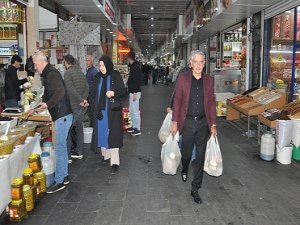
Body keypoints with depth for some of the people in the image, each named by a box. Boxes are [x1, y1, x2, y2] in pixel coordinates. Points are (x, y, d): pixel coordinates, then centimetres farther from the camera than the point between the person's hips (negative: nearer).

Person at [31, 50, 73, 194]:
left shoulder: (52, 74, -13)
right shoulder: (48, 74, 18)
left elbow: (60, 92, -28)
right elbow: (48, 96, 26)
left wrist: (47, 104, -26)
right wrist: (36, 109, 25)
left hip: (62, 115, -10)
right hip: (61, 115, 10)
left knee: (59, 148, -5)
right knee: (62, 147, 16)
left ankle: (59, 181, 4)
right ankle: (64, 176, 26)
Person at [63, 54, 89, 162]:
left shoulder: (67, 73, -9)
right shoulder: (80, 72, 14)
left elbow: (71, 89, -20)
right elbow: (86, 87, 4)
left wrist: (81, 100, -18)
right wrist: (84, 99, -8)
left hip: (74, 106, -8)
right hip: (82, 105, 8)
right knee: (79, 127, 16)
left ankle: (67, 156, 1)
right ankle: (78, 152, 25)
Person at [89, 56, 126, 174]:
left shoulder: (116, 76, -4)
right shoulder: (98, 77, 6)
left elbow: (123, 91, -2)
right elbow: (93, 94, 7)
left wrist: (114, 93, -23)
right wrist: (95, 109, -3)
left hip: (113, 111, -4)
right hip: (100, 110, 4)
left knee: (112, 134, -6)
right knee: (102, 132, 9)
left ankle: (114, 162, -5)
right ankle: (105, 155, 27)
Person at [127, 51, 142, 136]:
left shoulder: (136, 67, -17)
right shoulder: (133, 66, 13)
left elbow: (137, 81, -22)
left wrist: (135, 93, -23)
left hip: (134, 92, -10)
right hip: (132, 91, 10)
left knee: (135, 111, -4)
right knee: (131, 110, 17)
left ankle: (138, 129, 3)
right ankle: (134, 126, 27)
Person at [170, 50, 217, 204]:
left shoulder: (208, 80, 4)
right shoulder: (183, 77, -2)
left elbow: (211, 102, 6)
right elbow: (177, 100, -2)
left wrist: (213, 125, 3)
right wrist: (174, 122, -5)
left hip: (203, 122, 2)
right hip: (187, 122, -2)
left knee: (200, 157, 6)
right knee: (186, 153, 12)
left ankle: (195, 189, 19)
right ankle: (184, 170, 48)